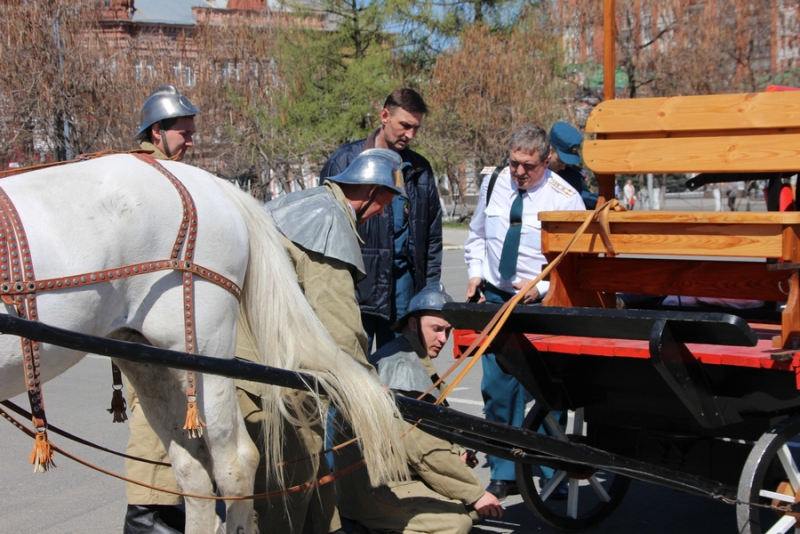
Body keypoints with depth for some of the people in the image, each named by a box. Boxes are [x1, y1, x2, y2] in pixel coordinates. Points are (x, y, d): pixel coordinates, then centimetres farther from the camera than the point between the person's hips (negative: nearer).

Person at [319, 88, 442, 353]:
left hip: (403, 276, 4)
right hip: (358, 278, -4)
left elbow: (433, 235, 17)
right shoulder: (347, 159, 0)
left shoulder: (420, 169, 13)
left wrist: (431, 290, 11)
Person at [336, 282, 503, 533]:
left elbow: (426, 435, 19)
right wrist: (475, 494, -14)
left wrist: (455, 457, 0)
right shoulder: (403, 367, -16)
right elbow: (426, 449, -20)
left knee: (467, 506, 5)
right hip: (372, 486, -11)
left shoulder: (414, 361, 18)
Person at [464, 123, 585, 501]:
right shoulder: (493, 184, 5)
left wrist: (542, 287, -17)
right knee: (497, 388, 3)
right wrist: (475, 273, 6)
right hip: (496, 299, 4)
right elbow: (477, 235, 20)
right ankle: (504, 474, 15)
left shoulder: (564, 198, -10)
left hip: (542, 303, -4)